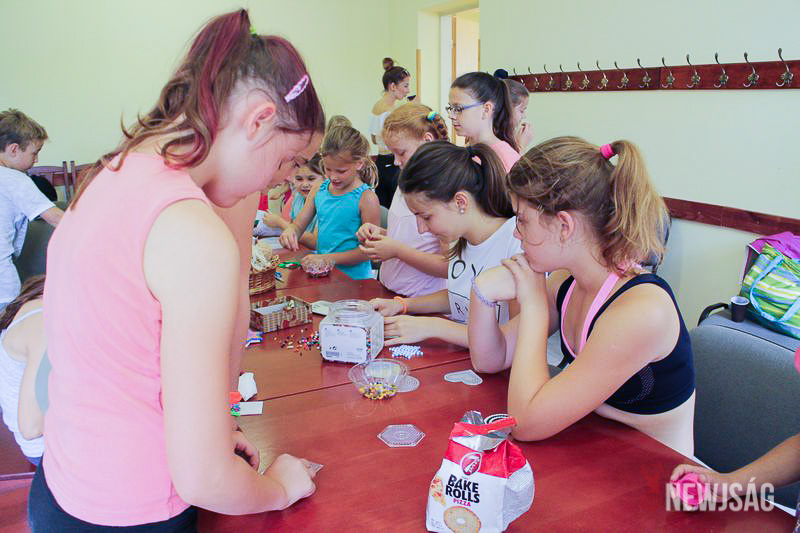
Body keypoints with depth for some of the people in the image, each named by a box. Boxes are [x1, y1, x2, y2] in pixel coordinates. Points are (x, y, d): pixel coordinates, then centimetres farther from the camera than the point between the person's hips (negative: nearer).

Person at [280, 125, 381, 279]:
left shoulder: (366, 198, -10)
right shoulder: (319, 189, 8)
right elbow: (298, 225, 15)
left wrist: (329, 258, -15)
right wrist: (290, 231, -10)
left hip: (353, 278, -7)